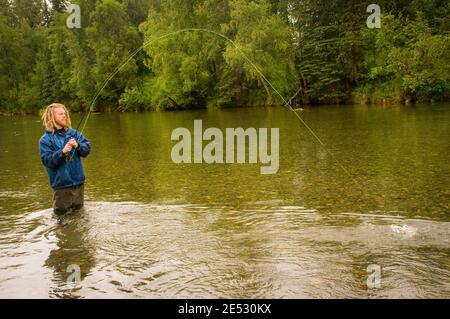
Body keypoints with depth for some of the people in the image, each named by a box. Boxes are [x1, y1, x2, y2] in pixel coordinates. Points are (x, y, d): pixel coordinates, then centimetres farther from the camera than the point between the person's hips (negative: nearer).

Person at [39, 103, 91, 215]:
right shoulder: (45, 139, -7)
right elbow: (47, 161, -16)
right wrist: (62, 152, -27)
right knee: (61, 212, 7)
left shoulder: (73, 133, 5)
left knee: (78, 209, 19)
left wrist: (78, 145, -21)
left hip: (78, 180, 4)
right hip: (61, 183, -4)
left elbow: (87, 149, -1)